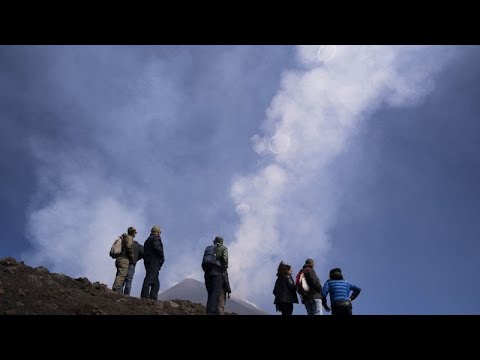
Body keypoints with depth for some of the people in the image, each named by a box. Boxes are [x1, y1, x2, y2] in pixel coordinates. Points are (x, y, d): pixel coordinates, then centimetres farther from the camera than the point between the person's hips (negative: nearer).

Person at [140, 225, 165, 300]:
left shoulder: (148, 240, 28)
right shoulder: (156, 238, 0)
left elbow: (144, 252, 21)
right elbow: (157, 247, -20)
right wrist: (162, 256, -7)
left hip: (147, 262, 9)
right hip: (154, 261, -9)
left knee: (155, 283, 7)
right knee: (149, 279, -18)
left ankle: (153, 298, -2)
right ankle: (144, 296, -28)